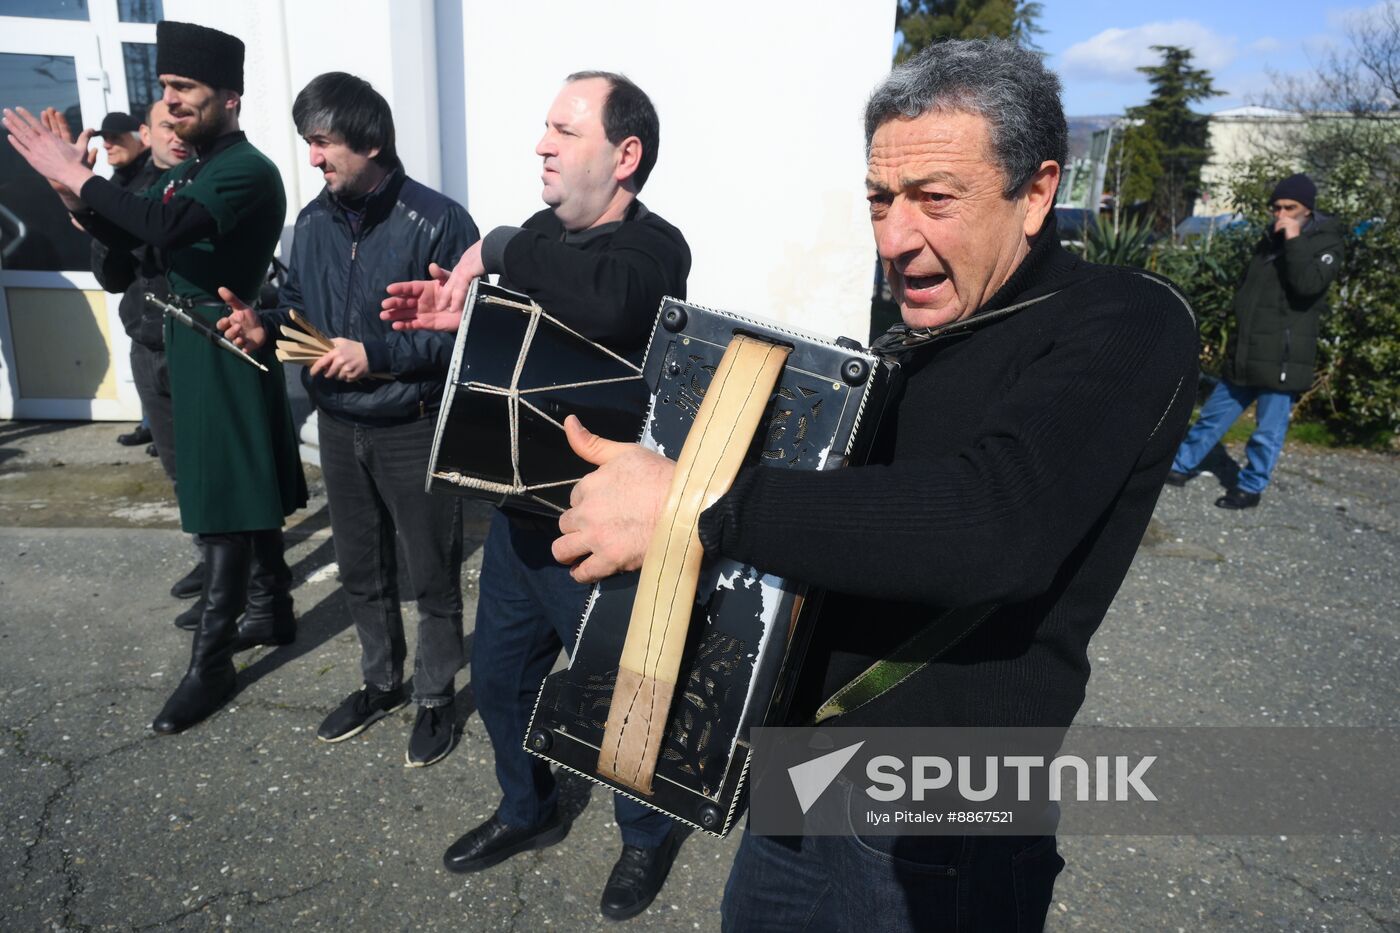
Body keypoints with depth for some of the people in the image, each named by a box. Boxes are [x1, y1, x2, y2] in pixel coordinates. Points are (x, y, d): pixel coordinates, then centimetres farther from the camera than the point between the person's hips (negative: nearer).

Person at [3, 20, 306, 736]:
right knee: (247, 494, 17)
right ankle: (271, 610, 32)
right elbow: (127, 238, 16)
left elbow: (169, 225, -32)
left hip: (228, 357, -9)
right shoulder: (186, 171, 13)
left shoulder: (249, 171, -16)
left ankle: (210, 664, 5)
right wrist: (74, 195, -2)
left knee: (227, 506, -3)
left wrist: (79, 177, -23)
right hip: (191, 354, 9)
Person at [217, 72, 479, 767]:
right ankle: (381, 683, 40)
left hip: (414, 429, -6)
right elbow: (300, 306, 16)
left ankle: (435, 700, 28)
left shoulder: (437, 222, -15)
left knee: (431, 577, 8)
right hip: (338, 427, 6)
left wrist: (378, 355, -23)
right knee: (361, 570, 19)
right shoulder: (313, 222, 5)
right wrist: (266, 327, -6)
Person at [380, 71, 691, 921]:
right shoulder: (546, 232, 5)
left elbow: (599, 306, -43)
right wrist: (463, 317, -4)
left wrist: (497, 253, -27)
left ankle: (650, 833, 41)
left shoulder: (655, 249, -19)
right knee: (499, 675, 22)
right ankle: (530, 810, 49)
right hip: (519, 509, 8)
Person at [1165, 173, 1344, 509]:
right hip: (1246, 353, 6)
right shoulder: (1270, 240, 13)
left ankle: (1251, 487, 14)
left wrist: (1294, 240, -24)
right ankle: (1182, 466, 26)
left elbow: (1308, 285, -25)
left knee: (1268, 432, 2)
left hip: (1282, 358, -6)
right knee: (1213, 415, 14)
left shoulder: (1327, 243, -6)